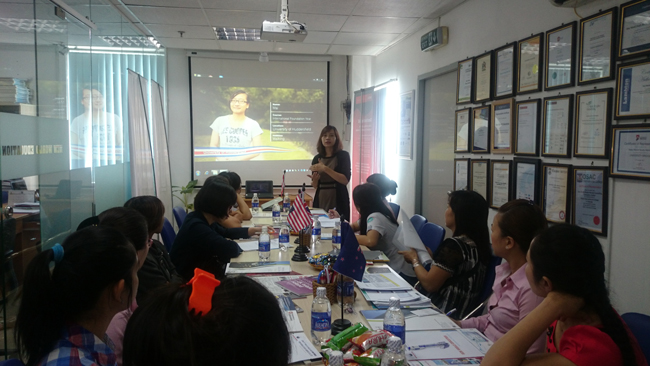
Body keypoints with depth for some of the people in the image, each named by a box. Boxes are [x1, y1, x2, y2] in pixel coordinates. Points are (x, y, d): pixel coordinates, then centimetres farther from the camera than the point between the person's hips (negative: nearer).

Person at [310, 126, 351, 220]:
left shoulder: (343, 155, -2)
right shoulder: (317, 158, 9)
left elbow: (345, 180, -13)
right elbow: (315, 186, 13)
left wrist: (325, 168, -17)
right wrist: (315, 179, -9)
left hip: (338, 202, -3)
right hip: (320, 202, 3)